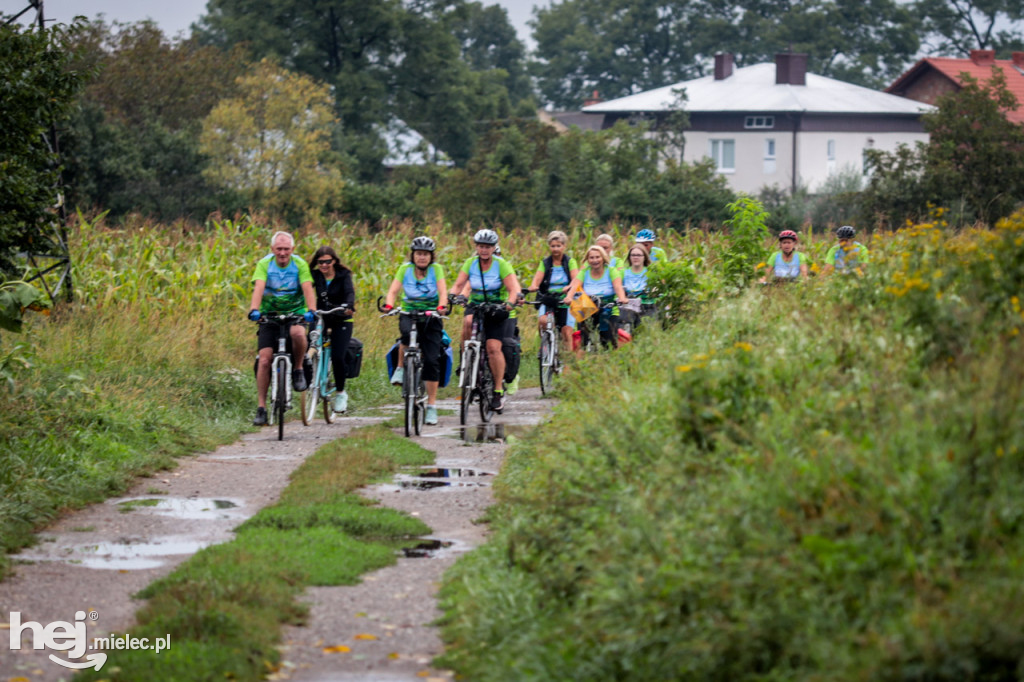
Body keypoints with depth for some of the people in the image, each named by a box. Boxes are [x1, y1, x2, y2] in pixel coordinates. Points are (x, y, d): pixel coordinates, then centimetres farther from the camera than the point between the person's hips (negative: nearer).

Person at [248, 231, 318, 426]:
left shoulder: (300, 265, -8)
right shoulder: (264, 264, -9)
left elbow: (307, 288, -20)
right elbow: (259, 287, -24)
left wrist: (311, 310, -38)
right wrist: (254, 310, -42)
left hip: (295, 314, -1)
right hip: (269, 315, 1)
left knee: (298, 333, -36)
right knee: (264, 359, -11)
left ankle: (298, 369, -9)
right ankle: (261, 408, -5)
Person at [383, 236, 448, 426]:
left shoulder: (436, 269, -2)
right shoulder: (405, 269, -1)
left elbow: (443, 291, -15)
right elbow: (393, 290, -11)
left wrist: (441, 307, -36)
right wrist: (388, 305, -32)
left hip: (430, 318, 0)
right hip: (409, 315, 0)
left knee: (432, 360, -10)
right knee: (408, 334, -37)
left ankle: (432, 406, -6)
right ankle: (400, 368, -14)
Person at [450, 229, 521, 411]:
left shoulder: (501, 265, -10)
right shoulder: (470, 263, -2)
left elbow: (514, 289, -17)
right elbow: (458, 285, -7)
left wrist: (510, 302, -37)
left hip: (497, 309, -2)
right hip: (475, 305, 2)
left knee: (493, 348, -14)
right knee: (468, 322, -34)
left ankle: (499, 390, -6)